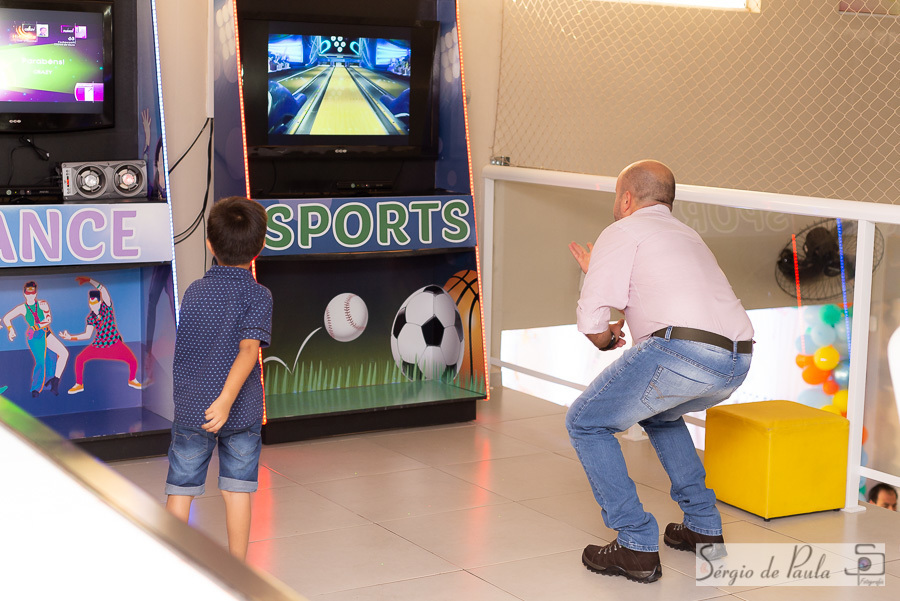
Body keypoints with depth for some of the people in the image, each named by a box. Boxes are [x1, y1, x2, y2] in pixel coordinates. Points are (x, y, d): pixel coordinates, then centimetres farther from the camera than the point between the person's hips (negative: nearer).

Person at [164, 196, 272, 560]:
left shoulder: (193, 291, 1)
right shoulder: (257, 296, -9)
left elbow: (182, 347, 12)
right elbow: (249, 349, -24)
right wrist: (226, 399, -29)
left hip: (189, 408, 2)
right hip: (242, 413, -2)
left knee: (180, 489, 10)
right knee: (237, 491, 8)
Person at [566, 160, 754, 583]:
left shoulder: (623, 232, 10)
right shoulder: (685, 235, 34)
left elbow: (593, 320, -1)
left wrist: (605, 341, 23)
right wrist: (596, 272, 49)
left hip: (683, 350, -8)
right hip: (735, 361, 8)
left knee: (586, 423, 8)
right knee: (656, 412, 35)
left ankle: (637, 547, 3)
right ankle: (703, 528, 30)